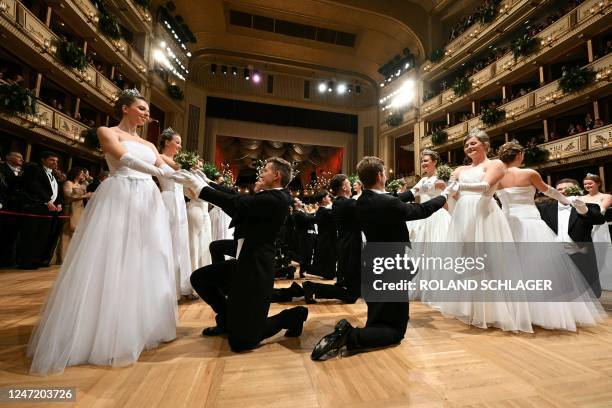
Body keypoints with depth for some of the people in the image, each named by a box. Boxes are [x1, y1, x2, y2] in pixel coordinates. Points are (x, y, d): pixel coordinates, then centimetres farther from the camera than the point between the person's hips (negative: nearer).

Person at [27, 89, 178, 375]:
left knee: (147, 264, 5)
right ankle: (104, 332, 2)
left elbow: (166, 170, 13)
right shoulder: (108, 132, 7)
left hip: (147, 202, 6)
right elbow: (124, 158, -13)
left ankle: (140, 327, 15)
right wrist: (158, 172, -25)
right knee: (110, 264, -8)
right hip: (119, 199, -6)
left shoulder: (149, 145, 24)